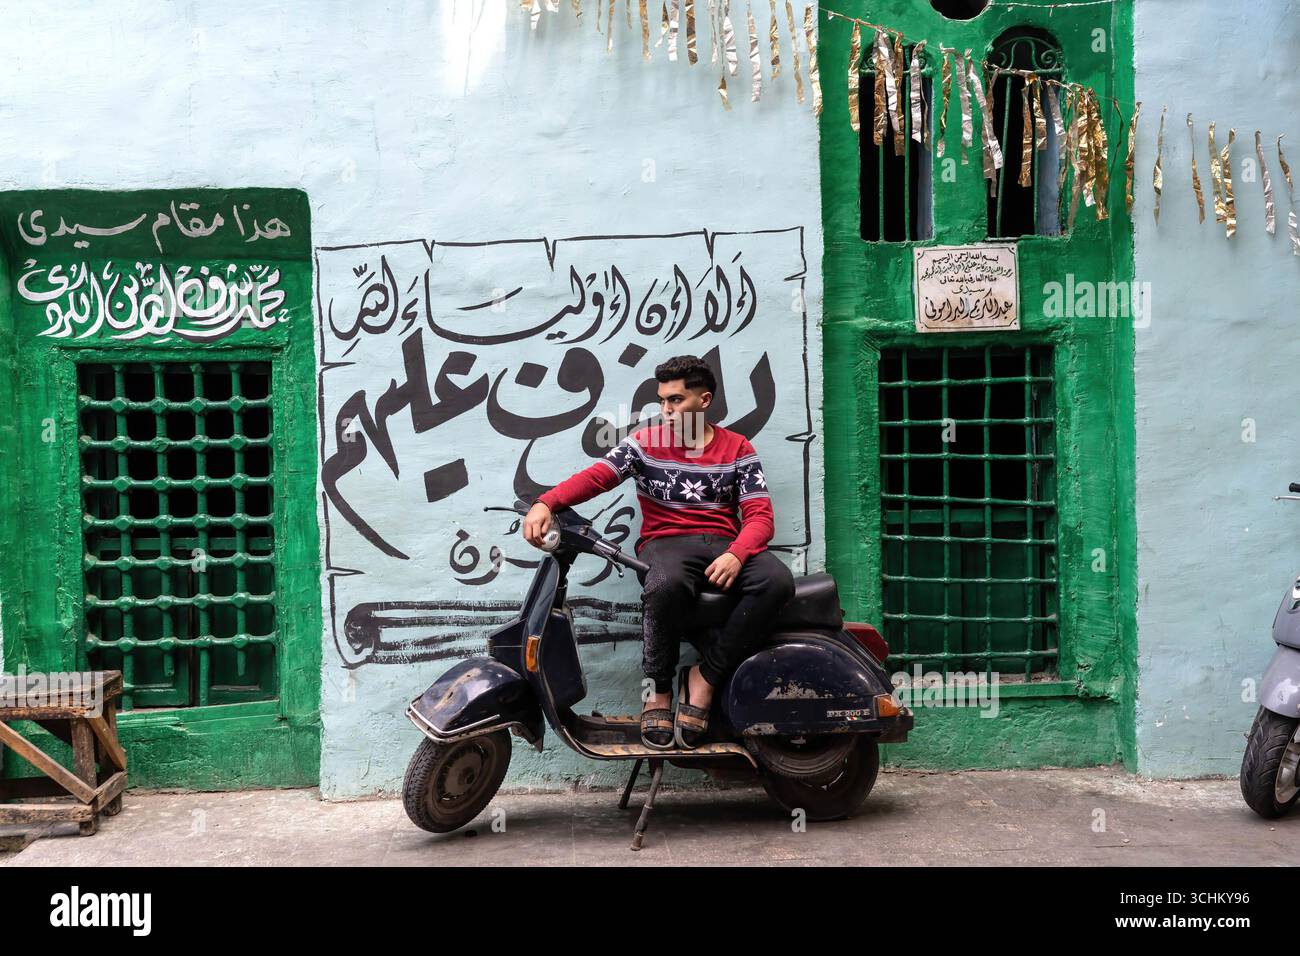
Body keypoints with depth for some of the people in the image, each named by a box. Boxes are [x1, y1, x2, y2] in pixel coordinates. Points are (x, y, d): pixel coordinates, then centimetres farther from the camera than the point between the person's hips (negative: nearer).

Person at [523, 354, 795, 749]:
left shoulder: (738, 449, 10)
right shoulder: (644, 442, 9)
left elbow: (759, 514, 1)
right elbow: (596, 475, -6)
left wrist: (736, 555, -21)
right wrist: (546, 502, -25)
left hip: (723, 545, 2)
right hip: (665, 542, -2)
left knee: (777, 581, -31)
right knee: (666, 585, -40)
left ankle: (704, 677, -19)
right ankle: (659, 688, -17)